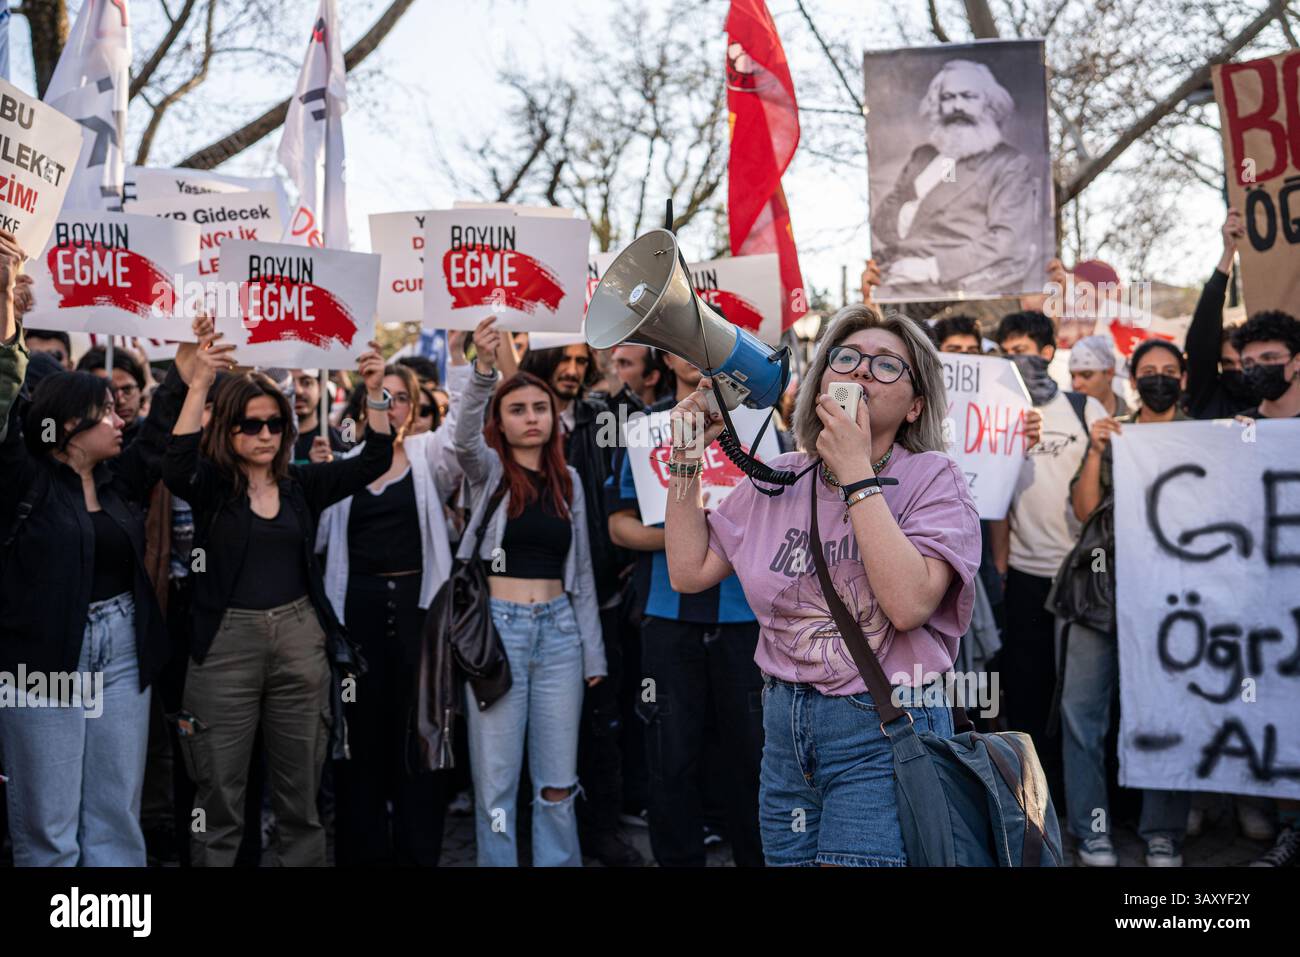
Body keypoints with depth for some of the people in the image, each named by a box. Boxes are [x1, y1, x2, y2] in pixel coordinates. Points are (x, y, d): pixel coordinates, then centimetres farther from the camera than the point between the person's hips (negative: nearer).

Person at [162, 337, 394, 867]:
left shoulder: (302, 483, 7)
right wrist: (200, 383, -30)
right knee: (218, 801, 5)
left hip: (300, 642, 3)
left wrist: (375, 392, -15)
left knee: (301, 795, 12)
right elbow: (175, 466, -23)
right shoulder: (211, 484, -1)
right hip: (225, 644, -3)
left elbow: (374, 460, -1)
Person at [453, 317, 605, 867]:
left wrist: (594, 654, 9)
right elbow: (465, 436, -24)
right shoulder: (488, 469, 1)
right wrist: (483, 368, -41)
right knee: (496, 781, 1)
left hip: (560, 631, 3)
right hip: (497, 629, -3)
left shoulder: (568, 481, 11)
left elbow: (581, 571, 13)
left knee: (558, 782, 7)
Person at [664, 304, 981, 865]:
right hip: (784, 725, 5)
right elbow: (690, 572, 8)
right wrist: (687, 458, 4)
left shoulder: (932, 478, -8)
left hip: (883, 733, -5)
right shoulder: (779, 481, 8)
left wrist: (856, 472, -21)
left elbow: (909, 604, -24)